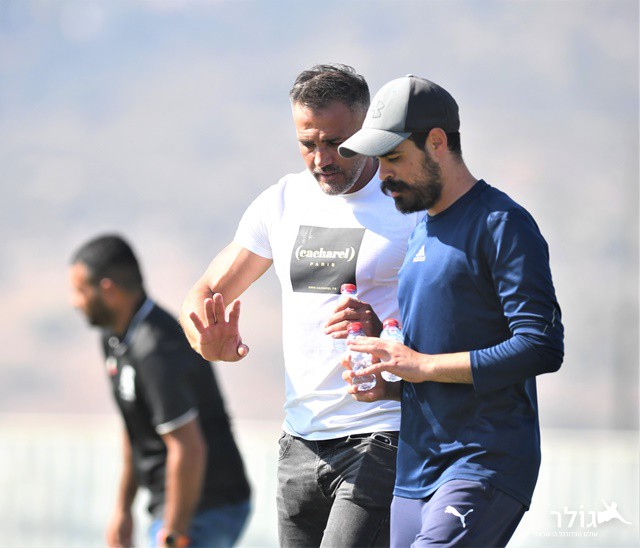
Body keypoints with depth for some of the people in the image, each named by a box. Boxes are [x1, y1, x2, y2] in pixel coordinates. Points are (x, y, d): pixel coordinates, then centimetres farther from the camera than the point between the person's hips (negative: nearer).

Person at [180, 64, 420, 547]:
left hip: (383, 440, -6)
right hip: (301, 441, 6)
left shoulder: (414, 204, -7)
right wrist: (212, 342, -9)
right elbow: (204, 296, 16)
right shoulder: (282, 203, 10)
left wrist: (382, 329, -30)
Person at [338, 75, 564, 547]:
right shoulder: (419, 234, 20)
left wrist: (422, 365, -15)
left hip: (489, 467, -9)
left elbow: (542, 347, -16)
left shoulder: (502, 224, -7)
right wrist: (387, 386, 7)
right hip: (417, 473, 9)